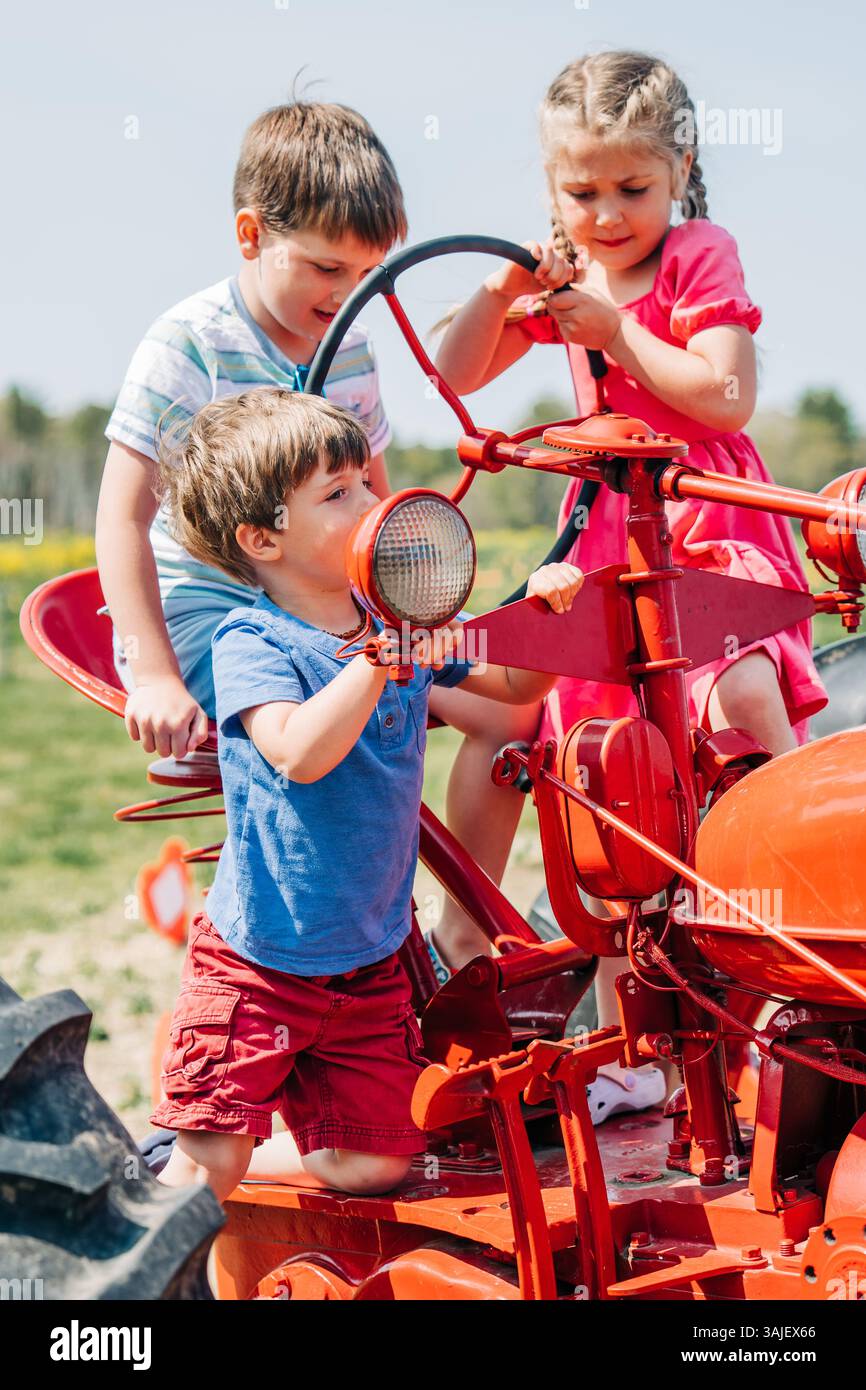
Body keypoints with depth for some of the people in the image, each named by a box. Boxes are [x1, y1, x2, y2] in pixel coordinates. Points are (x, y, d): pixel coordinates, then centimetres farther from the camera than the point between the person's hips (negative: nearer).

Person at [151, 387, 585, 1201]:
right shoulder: (251, 643, -16)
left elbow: (517, 685, 15)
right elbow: (300, 752, -34)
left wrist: (545, 614, -4)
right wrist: (381, 660, -40)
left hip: (367, 967, 6)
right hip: (256, 961, -6)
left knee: (372, 1165, 8)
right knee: (207, 1170, -9)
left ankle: (228, 1158, 29)